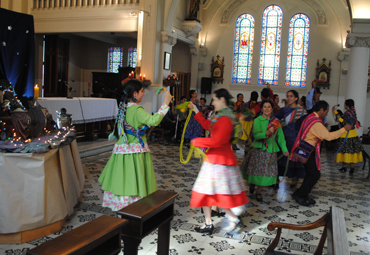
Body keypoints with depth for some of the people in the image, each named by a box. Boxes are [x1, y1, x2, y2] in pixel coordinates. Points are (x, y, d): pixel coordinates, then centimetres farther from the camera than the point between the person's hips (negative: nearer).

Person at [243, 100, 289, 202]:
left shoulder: (276, 121, 6)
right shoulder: (257, 120, -6)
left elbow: (280, 136, 8)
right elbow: (256, 135, -19)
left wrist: (285, 150, 1)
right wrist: (266, 133, -36)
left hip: (271, 150, 3)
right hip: (258, 149, -3)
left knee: (267, 172, 3)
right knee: (256, 170, 2)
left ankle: (258, 192, 18)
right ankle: (252, 184, 33)